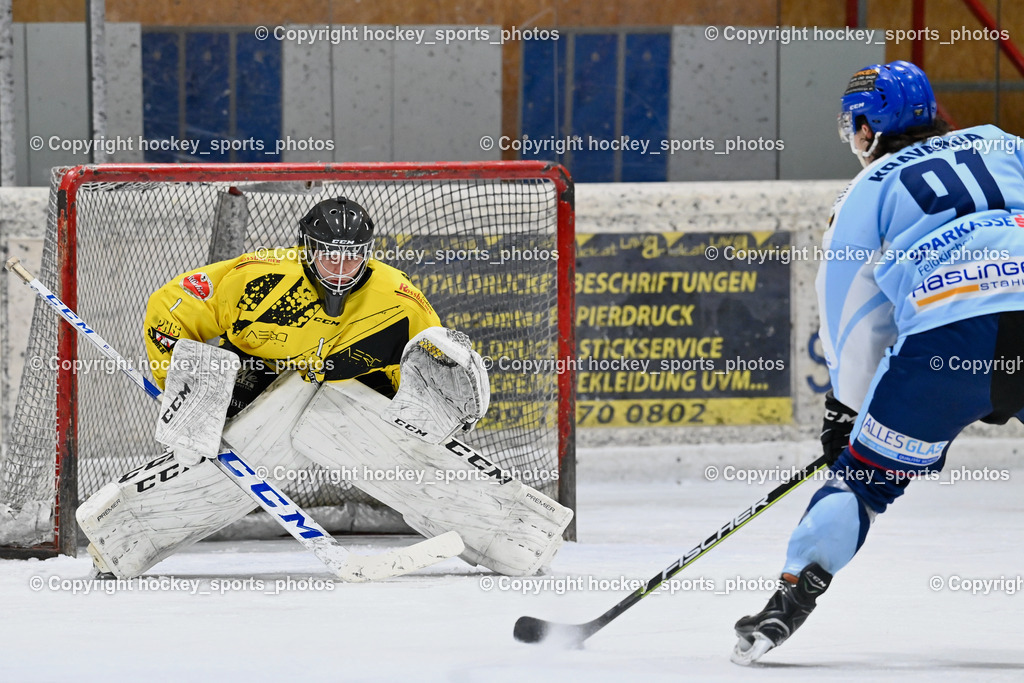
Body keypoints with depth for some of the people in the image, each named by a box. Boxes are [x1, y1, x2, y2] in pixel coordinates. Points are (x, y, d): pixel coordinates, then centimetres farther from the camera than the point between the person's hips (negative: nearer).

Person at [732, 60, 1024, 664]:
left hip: (944, 336, -2)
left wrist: (846, 407, 31)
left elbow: (854, 314, 21)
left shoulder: (867, 194, 20)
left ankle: (791, 600, 5)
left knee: (865, 472, 13)